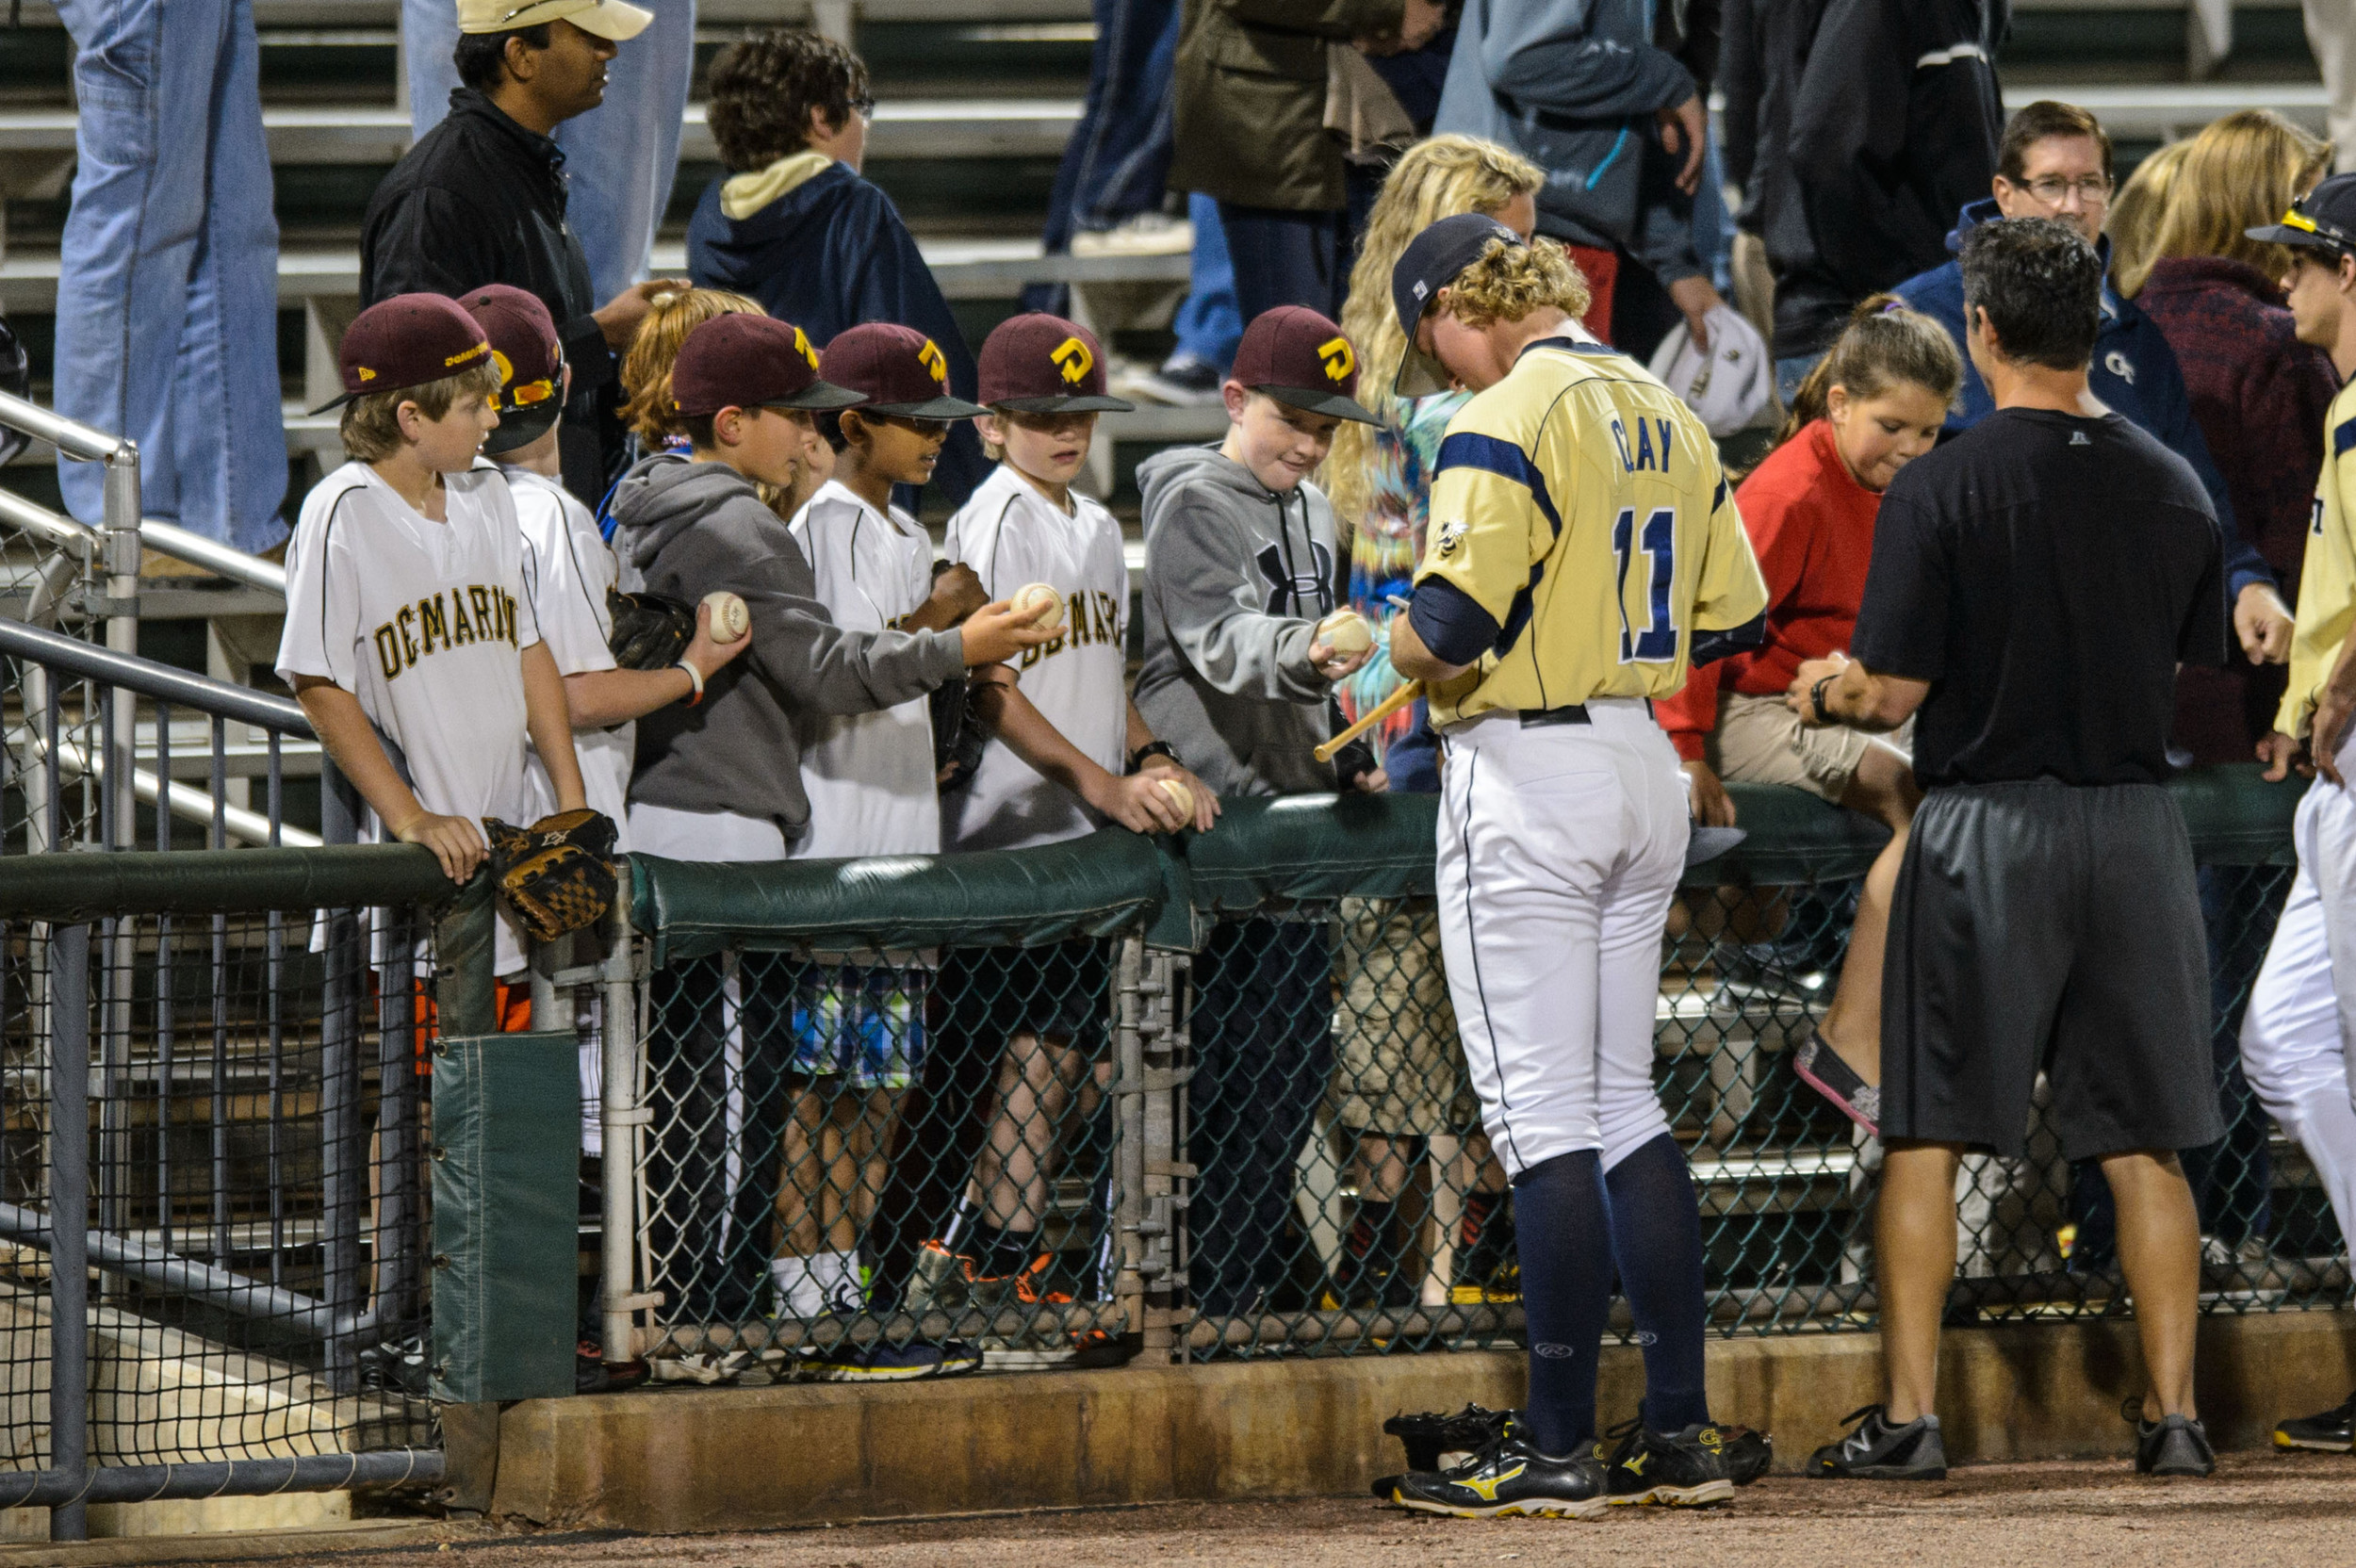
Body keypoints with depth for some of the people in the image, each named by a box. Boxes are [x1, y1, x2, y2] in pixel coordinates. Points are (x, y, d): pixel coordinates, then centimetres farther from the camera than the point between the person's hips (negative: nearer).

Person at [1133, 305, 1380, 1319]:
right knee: (1250, 1060, -12)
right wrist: (1304, 653, -40)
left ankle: (1250, 1268, 16)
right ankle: (1216, 1296, -9)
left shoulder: (1310, 510, 18)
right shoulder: (1192, 502, -8)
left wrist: (1348, 757, 21)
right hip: (1220, 808, -9)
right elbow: (1224, 642, -22)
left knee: (1299, 1057, 9)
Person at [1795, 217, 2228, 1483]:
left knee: (1924, 1136, 4)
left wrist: (1823, 694, 11)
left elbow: (1892, 693, -11)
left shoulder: (1939, 489, -10)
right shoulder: (2172, 488, 4)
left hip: (1984, 826, -4)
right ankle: (2174, 1415, 5)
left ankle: (1910, 1415, 2)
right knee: (2142, 1142, 8)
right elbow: (2191, 676, 13)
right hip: (2136, 822, 4)